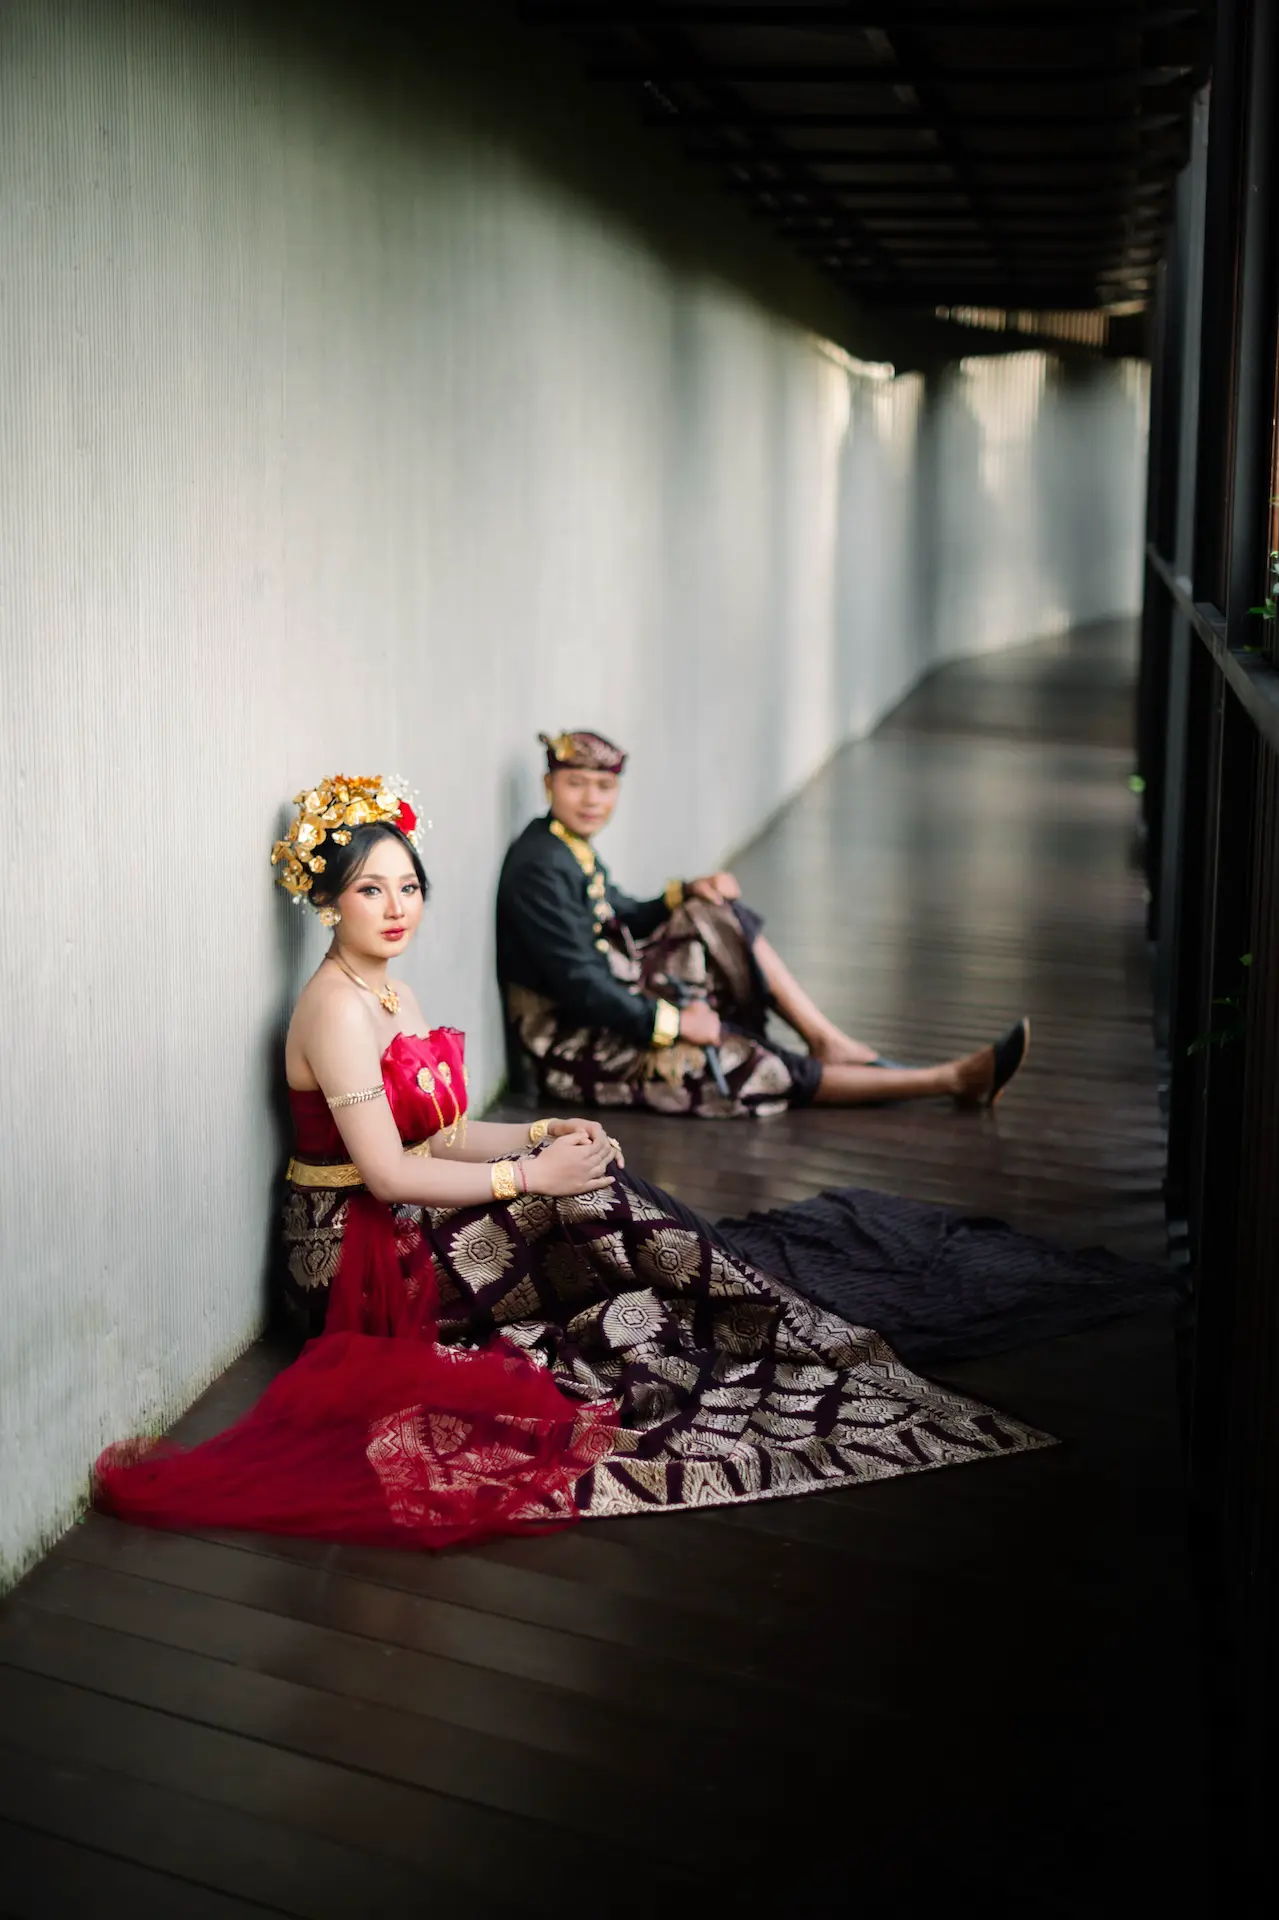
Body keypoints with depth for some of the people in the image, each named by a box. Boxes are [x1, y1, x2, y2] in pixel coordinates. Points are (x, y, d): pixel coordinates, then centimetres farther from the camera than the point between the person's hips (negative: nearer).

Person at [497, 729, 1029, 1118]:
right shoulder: (539, 870, -21)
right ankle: (952, 1080, -17)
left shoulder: (573, 850, 9)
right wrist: (670, 1022, -21)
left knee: (717, 916, 1)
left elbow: (621, 920, 21)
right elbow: (579, 984, -25)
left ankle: (827, 1040, -5)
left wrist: (685, 894, 4)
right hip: (571, 1043, -10)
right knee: (749, 1068, -16)